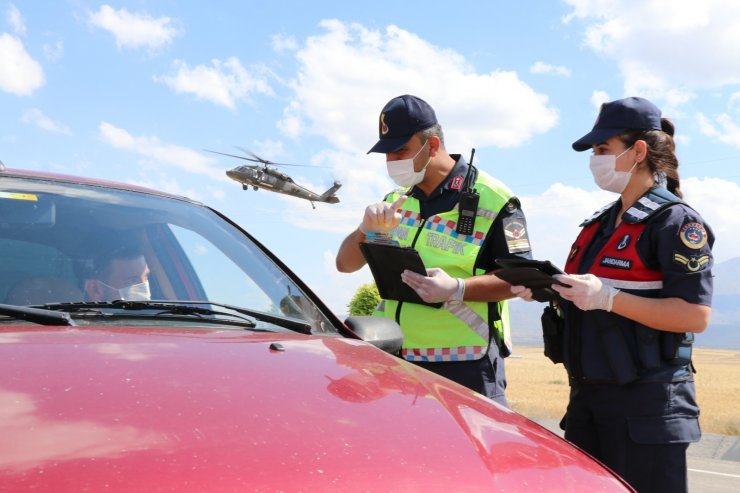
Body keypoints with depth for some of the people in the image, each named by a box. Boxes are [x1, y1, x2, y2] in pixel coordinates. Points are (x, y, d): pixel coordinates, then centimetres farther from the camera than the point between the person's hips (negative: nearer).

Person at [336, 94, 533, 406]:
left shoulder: (492, 200, -4)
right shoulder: (396, 201, 15)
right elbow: (345, 264, 14)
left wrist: (457, 289, -25)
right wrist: (367, 229, -8)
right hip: (396, 360, 6)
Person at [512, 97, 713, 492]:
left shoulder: (676, 222, -9)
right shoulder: (600, 224, 16)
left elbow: (695, 316, -18)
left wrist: (607, 298, -24)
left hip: (647, 407, -8)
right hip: (588, 400, 8)